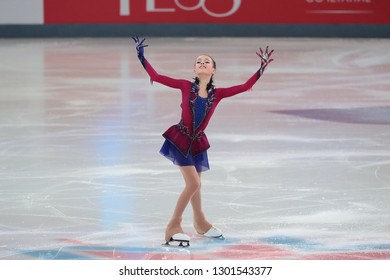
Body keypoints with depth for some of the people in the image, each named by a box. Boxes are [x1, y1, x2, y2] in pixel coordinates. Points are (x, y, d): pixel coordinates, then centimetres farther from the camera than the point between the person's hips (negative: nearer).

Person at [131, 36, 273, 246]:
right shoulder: (186, 86, -8)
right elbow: (156, 77, -8)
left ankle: (200, 222, 41)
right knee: (193, 183, -12)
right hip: (180, 138, -4)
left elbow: (245, 87, -3)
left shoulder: (217, 93, -1)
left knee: (195, 184, 20)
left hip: (197, 142, 4)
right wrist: (141, 56, -10)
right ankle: (174, 226, 0)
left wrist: (262, 68, -6)